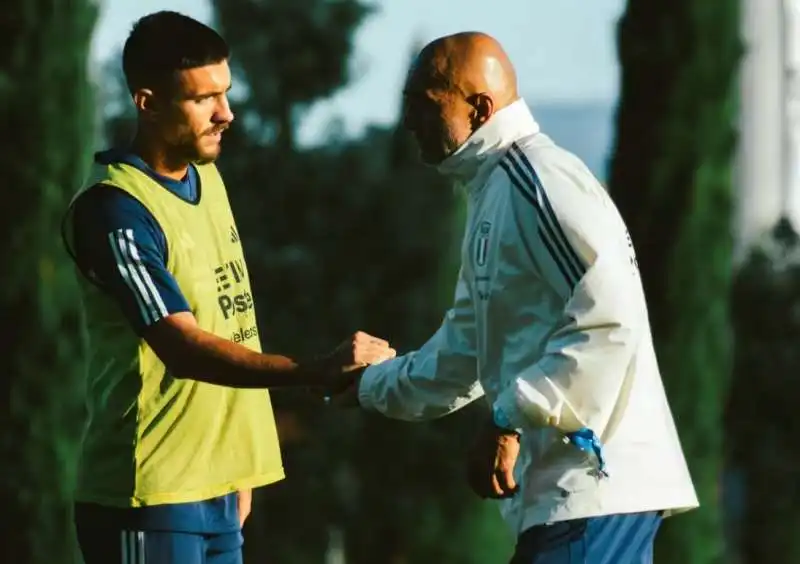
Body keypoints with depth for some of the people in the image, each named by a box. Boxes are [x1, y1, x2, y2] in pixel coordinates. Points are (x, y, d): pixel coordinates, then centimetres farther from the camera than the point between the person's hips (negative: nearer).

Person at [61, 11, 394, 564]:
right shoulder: (114, 210, -16)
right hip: (149, 498, -8)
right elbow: (183, 348, -24)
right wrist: (316, 372, -35)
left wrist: (237, 474, 17)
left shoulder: (207, 178, 12)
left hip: (218, 490, 8)